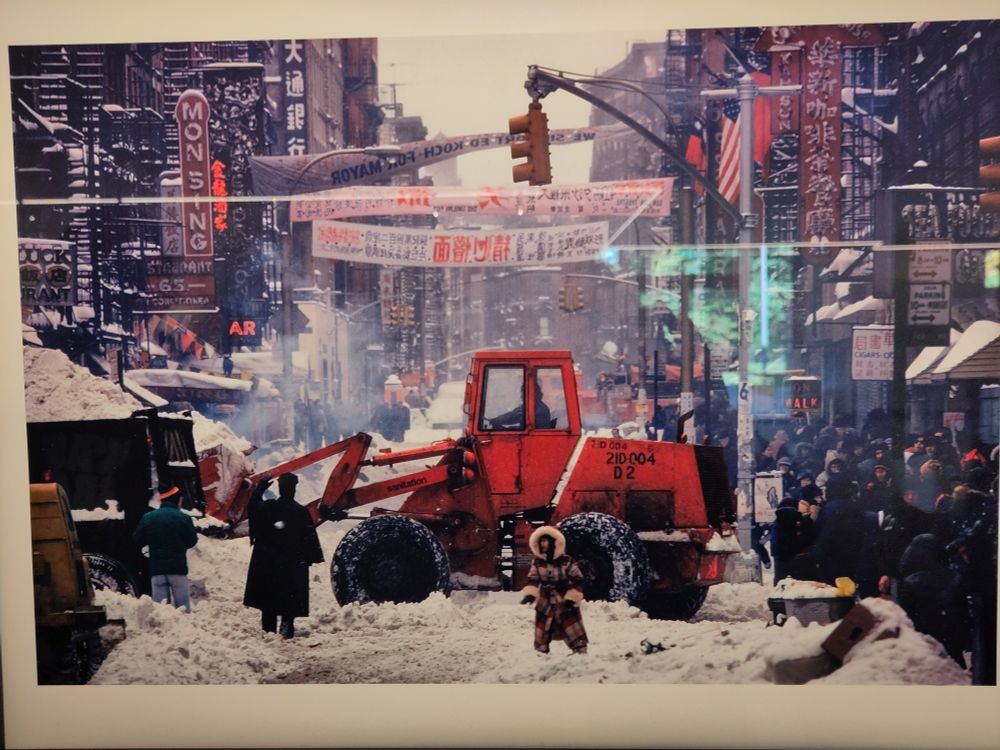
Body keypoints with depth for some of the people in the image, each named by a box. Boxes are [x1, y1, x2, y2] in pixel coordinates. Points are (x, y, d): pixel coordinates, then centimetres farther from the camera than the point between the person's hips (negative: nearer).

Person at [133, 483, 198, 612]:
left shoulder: (147, 518, 3)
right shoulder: (184, 518, -5)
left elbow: (137, 540, 7)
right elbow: (192, 542, 1)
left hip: (156, 569, 2)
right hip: (178, 568, -2)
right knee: (183, 607, 2)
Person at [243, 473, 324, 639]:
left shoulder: (265, 507, -7)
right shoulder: (301, 512, -12)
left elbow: (252, 507, 16)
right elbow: (310, 538, -7)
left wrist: (259, 488, 26)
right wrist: (312, 557, 4)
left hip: (267, 561, 3)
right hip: (294, 564, -2)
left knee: (268, 596, 13)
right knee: (290, 598, 3)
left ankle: (268, 629, 16)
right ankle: (286, 627, -7)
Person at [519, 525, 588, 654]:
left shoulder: (566, 561, -15)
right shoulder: (537, 561, -3)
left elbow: (578, 580, -10)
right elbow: (533, 579, 2)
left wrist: (572, 598, -16)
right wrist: (530, 594, -16)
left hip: (565, 603, -4)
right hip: (545, 604, 4)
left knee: (575, 632, -5)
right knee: (542, 633, 13)